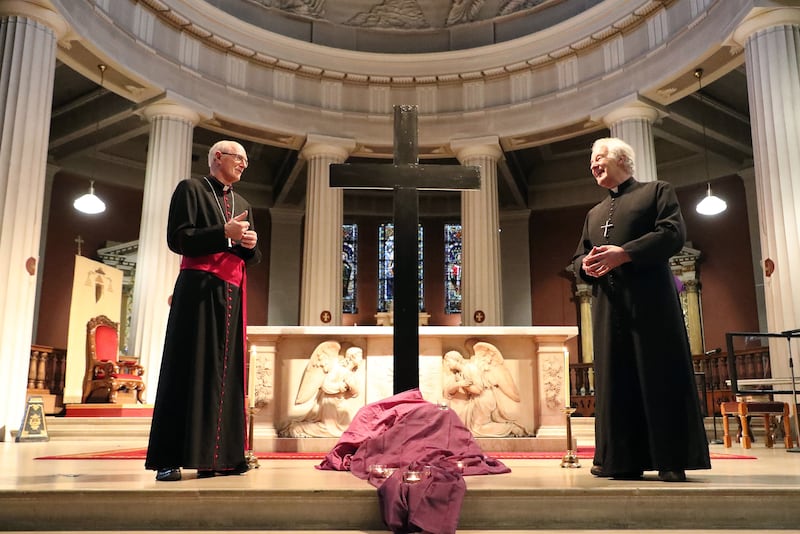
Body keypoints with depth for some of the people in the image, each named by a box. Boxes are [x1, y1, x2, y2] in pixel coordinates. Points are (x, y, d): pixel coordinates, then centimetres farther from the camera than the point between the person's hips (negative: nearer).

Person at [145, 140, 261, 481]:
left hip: (232, 293, 6)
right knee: (190, 368, -9)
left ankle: (218, 455, 5)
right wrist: (224, 233, -15)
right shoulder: (191, 189, 5)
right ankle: (169, 460, -5)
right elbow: (177, 238, -8)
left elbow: (251, 258, 21)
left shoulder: (242, 204, 23)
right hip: (199, 290, -6)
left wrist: (250, 245, -1)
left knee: (226, 370, 2)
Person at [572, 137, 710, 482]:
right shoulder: (594, 213, 27)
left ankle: (672, 461, 1)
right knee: (615, 380, 2)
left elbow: (674, 234, -6)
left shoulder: (657, 191, 10)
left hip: (651, 300, -5)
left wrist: (624, 253, -16)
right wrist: (586, 265, -2)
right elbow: (578, 257, 23)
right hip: (608, 306, 6)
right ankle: (623, 460, 6)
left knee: (661, 377, -5)